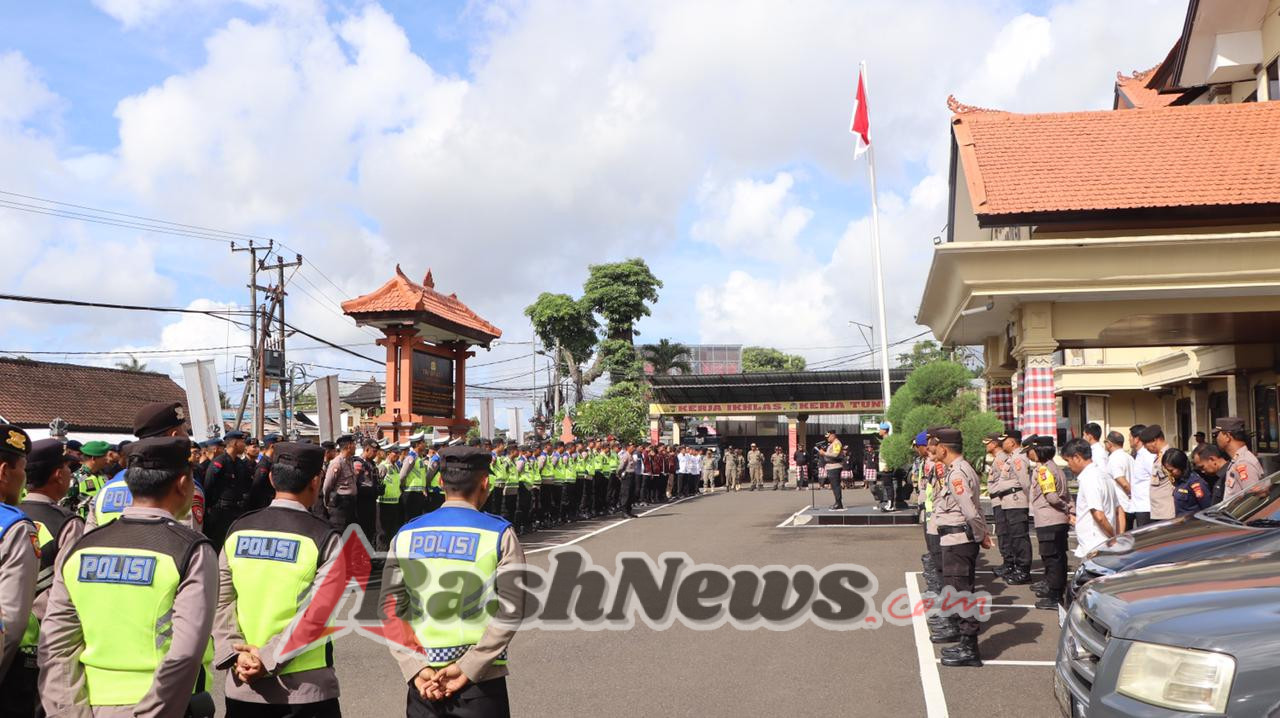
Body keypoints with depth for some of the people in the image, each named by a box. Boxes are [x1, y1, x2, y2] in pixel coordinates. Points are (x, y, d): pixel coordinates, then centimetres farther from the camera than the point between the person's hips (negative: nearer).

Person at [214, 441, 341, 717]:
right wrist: (268, 659, -14)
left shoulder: (238, 530, 4)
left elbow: (221, 601, -1)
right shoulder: (323, 538, -9)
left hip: (243, 684, 4)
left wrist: (236, 654, -7)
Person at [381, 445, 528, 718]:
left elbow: (391, 610, -3)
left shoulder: (405, 535, 3)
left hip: (422, 679, 3)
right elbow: (510, 613, -14)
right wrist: (467, 668, -12)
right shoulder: (499, 535, -7)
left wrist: (415, 669, -6)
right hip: (481, 680, -3)